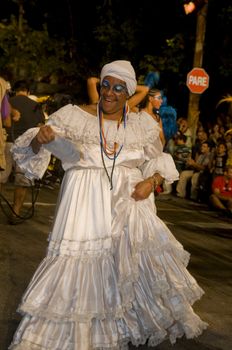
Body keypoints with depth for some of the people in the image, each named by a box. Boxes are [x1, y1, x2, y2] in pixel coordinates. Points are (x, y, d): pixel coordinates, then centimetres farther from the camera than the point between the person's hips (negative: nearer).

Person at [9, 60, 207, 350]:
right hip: (86, 206, -2)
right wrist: (39, 138, -27)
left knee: (141, 259, -10)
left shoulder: (142, 125, 7)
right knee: (79, 264, -3)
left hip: (129, 203, 2)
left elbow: (159, 163, 18)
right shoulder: (75, 116, -1)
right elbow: (35, 147, -3)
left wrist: (151, 182, -2)